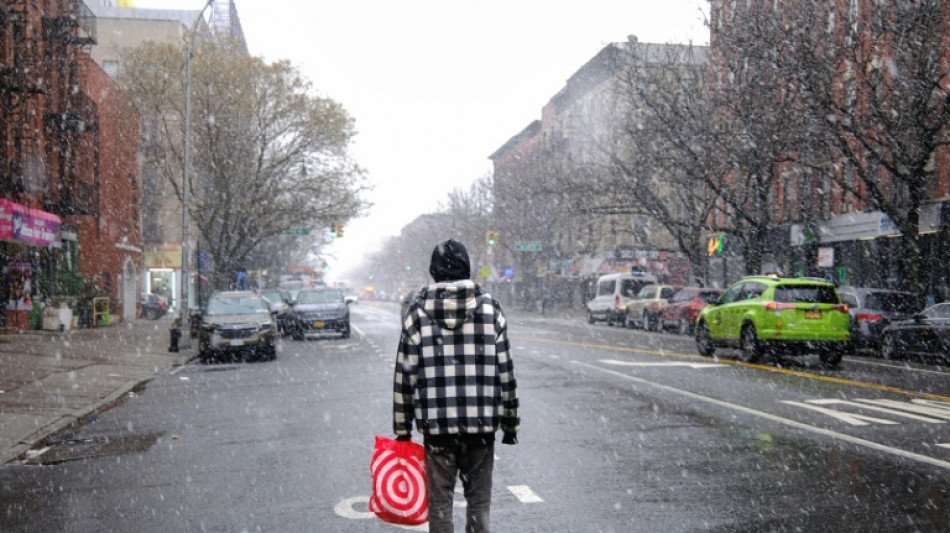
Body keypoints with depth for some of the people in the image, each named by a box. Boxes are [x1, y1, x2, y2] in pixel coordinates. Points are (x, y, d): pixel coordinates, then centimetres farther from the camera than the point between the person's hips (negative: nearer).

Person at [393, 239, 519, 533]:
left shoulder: (418, 311, 0)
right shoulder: (490, 307, 1)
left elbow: (405, 375, -1)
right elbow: (505, 370, 1)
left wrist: (402, 428, 7)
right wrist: (510, 421, 9)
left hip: (435, 423, 0)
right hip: (482, 423, 1)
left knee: (440, 502, 10)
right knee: (479, 501, 11)